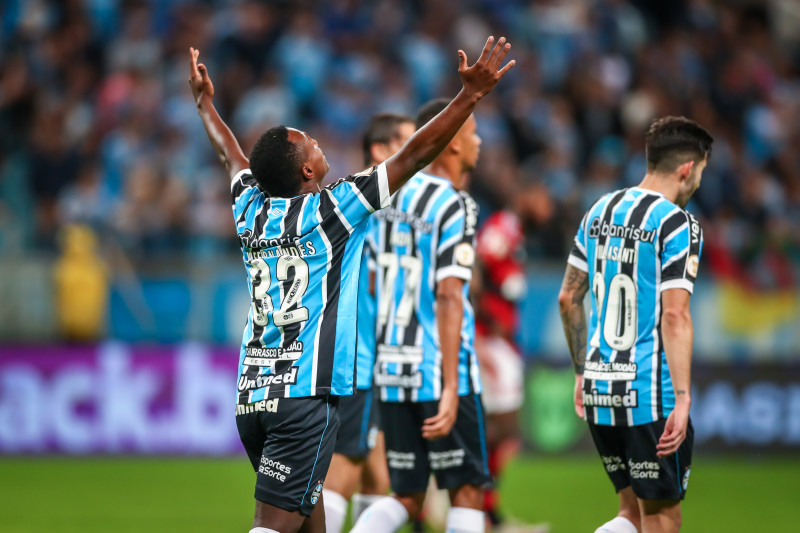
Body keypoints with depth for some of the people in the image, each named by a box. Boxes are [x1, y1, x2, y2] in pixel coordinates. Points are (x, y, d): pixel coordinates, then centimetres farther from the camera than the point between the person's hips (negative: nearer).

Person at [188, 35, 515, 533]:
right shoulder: (328, 211, -7)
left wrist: (205, 101, 48)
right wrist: (471, 95, -6)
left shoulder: (251, 211, 9)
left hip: (251, 393, 7)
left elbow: (232, 156, 30)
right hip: (306, 395, -7)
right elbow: (414, 157, -9)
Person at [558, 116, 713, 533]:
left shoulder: (600, 212, 11)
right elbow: (674, 316, -18)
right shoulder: (677, 225, -11)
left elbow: (568, 299, 16)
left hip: (599, 390, 7)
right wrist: (682, 401, -20)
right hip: (650, 393, -7)